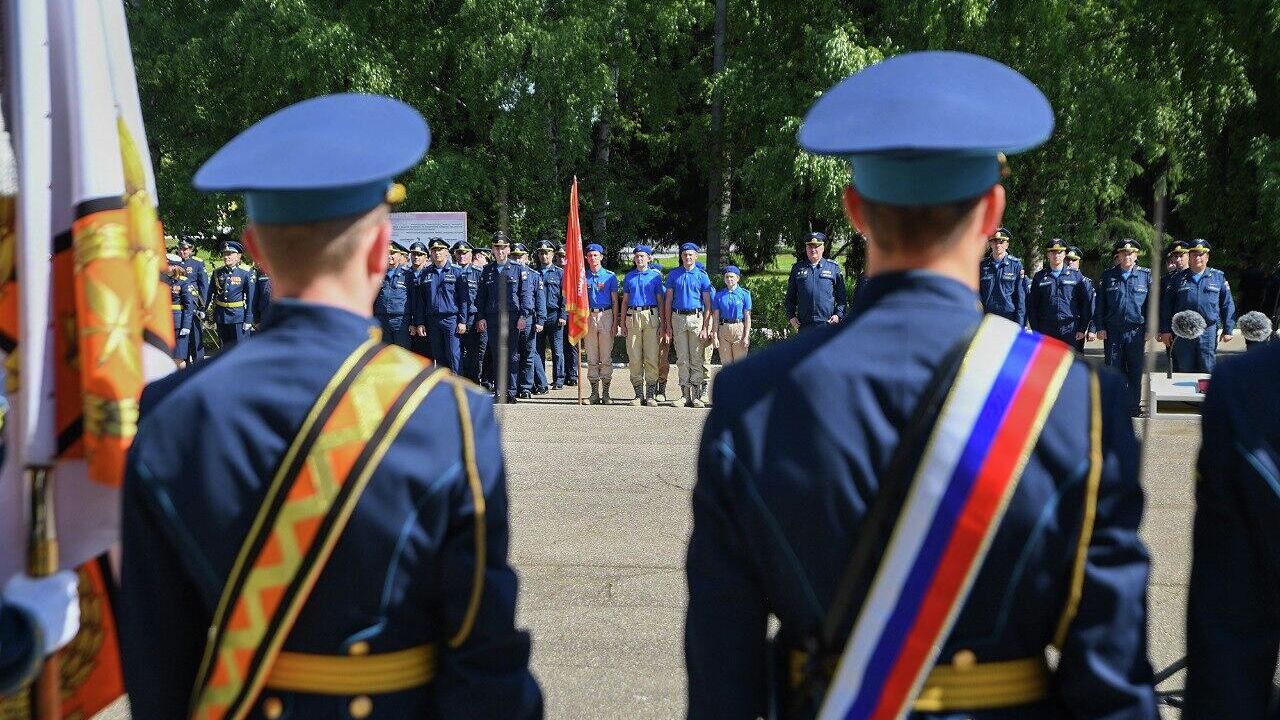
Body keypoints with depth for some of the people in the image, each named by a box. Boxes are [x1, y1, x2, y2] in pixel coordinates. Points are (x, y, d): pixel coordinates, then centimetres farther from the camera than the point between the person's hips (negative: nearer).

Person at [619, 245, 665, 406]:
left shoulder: (656, 276, 9)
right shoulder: (628, 277, 15)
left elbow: (660, 301, 7)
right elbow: (625, 301, 16)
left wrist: (661, 323, 0)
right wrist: (623, 323, 8)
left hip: (651, 315, -2)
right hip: (633, 316, 2)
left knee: (651, 357, -5)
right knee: (634, 357, 0)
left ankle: (651, 394, -1)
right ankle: (638, 393, 6)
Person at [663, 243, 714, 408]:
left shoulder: (702, 275, 4)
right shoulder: (674, 274, 9)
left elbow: (707, 304, 2)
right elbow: (668, 301, 10)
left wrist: (705, 328, -7)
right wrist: (668, 325, 3)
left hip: (697, 318, -2)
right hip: (678, 318, 2)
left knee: (697, 358, -3)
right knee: (682, 359, 2)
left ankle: (696, 396, -1)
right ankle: (685, 395, 6)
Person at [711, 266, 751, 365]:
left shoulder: (744, 294, 1)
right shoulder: (719, 295, 7)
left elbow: (747, 317, -1)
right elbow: (716, 317, 8)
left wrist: (746, 336, -6)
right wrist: (715, 336, 2)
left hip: (739, 329, -2)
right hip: (723, 329, 2)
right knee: (726, 362, 5)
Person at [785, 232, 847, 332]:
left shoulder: (833, 268, 8)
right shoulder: (797, 268, 12)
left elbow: (841, 297, 8)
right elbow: (790, 297, 15)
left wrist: (838, 315, -4)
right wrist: (791, 316, 4)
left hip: (828, 324, -2)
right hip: (804, 325, 2)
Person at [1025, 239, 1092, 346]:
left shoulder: (1076, 276, 8)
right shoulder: (1039, 277, 9)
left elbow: (1086, 304, 7)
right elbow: (1031, 306, 9)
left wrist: (1082, 329, 1)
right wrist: (1036, 331, 1)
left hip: (1070, 330, -1)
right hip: (1046, 331, 1)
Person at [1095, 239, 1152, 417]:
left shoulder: (1146, 275, 4)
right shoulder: (1108, 276, 6)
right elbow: (1100, 303, 8)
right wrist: (1100, 327, 1)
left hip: (1136, 331, 0)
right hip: (1112, 331, 1)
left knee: (1135, 371, 4)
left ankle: (1134, 408, 12)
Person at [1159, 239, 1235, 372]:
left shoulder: (1218, 277, 8)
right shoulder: (1177, 278, 8)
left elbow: (1227, 305, 7)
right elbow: (1166, 306, 7)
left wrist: (1228, 330, 1)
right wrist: (1165, 330, 0)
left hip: (1209, 331, 0)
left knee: (1207, 371, 2)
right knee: (1183, 372, 4)